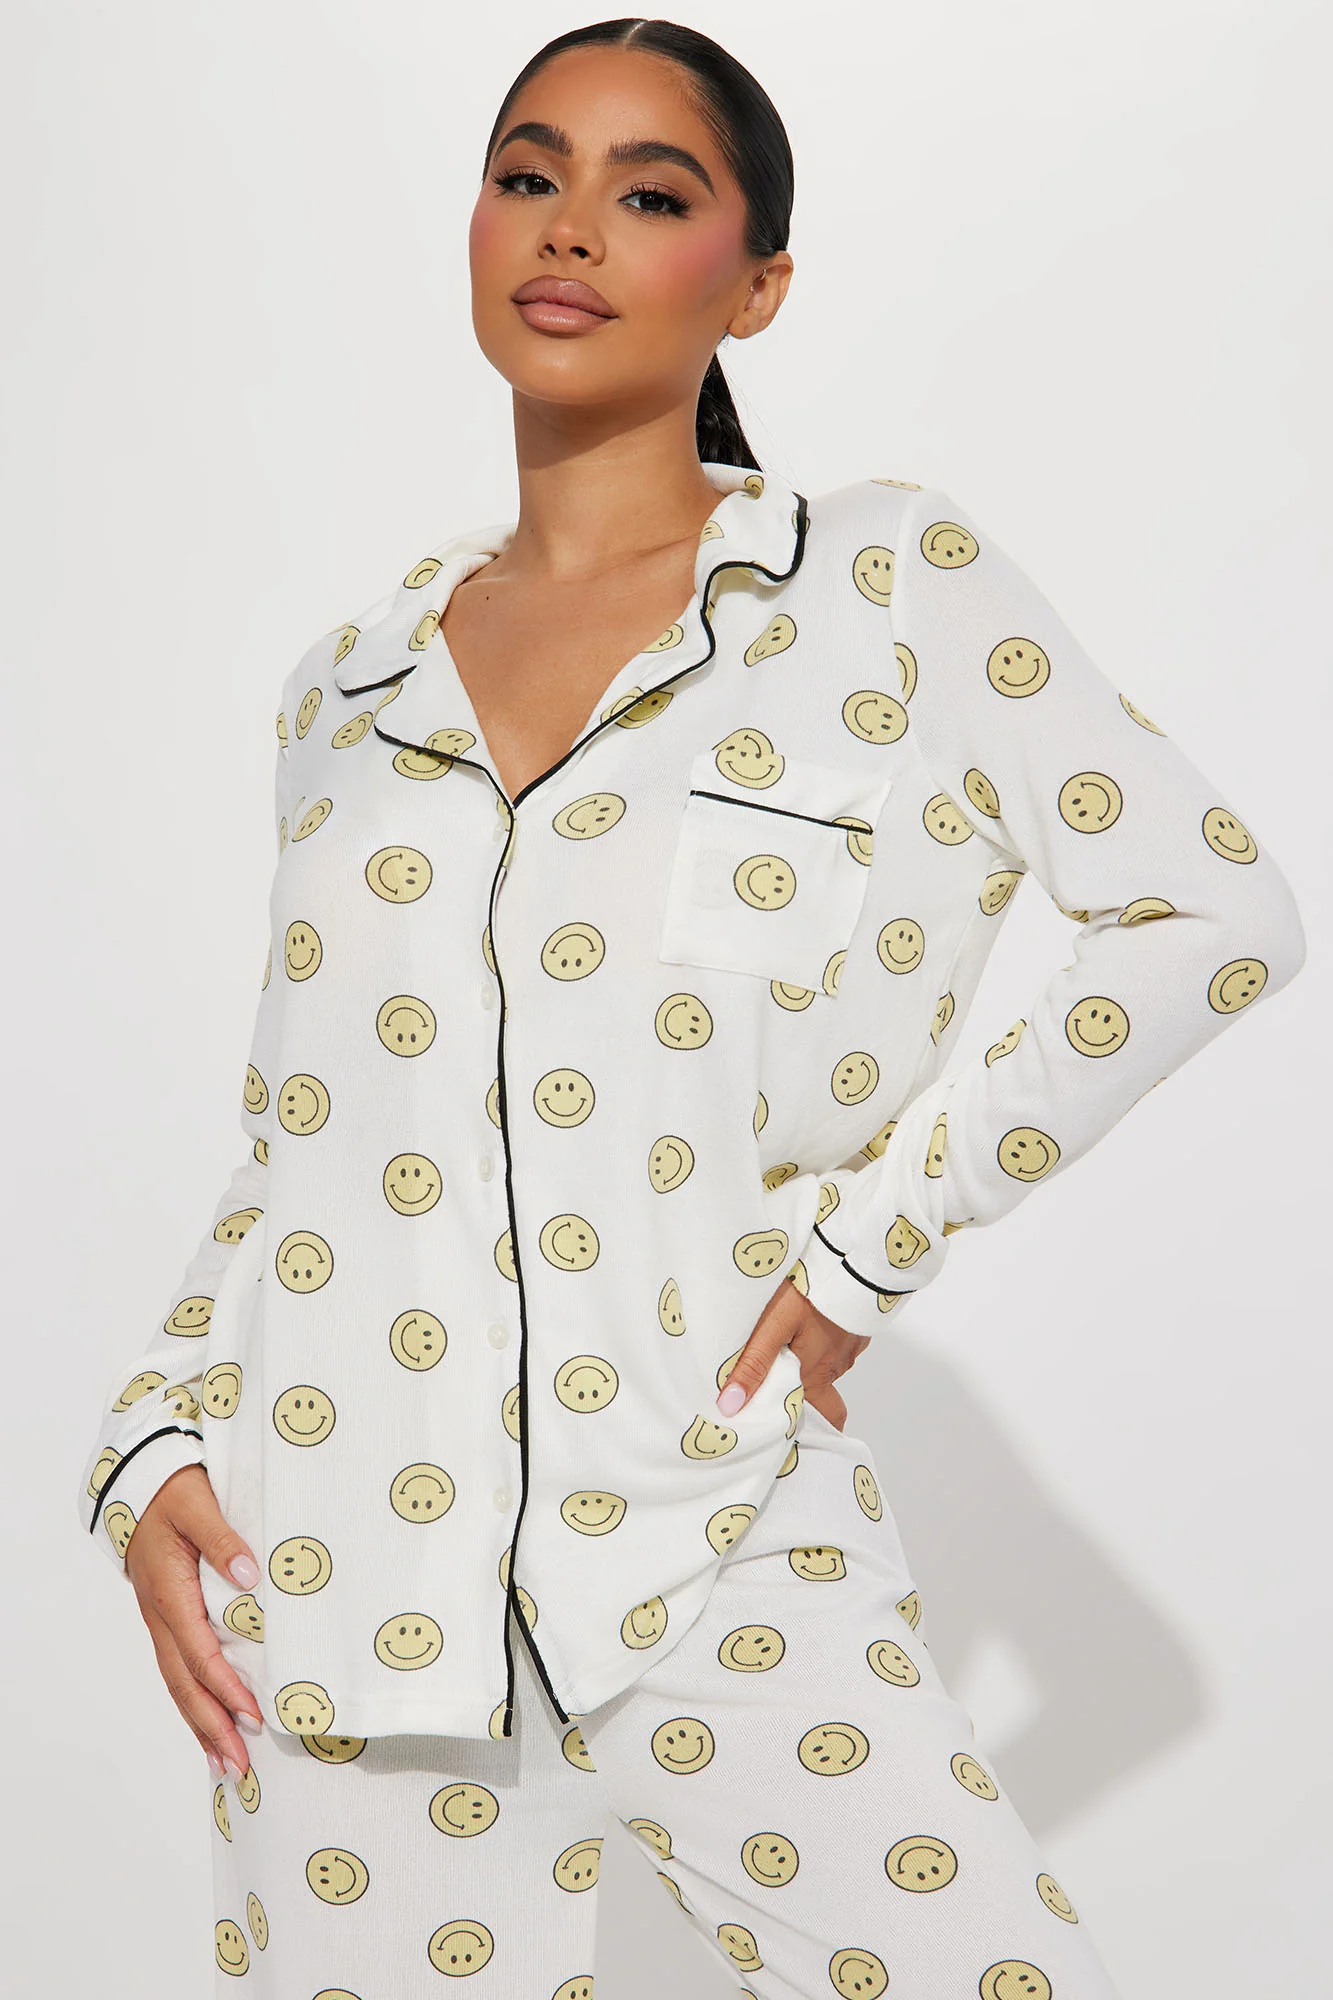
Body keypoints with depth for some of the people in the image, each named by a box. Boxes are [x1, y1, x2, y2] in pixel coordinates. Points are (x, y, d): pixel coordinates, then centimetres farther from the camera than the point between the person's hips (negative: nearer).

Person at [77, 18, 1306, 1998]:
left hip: (717, 1548, -3)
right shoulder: (354, 684, 10)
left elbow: (1212, 907, -4)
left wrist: (875, 1232, -6)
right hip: (338, 1569, 3)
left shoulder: (894, 588, -1)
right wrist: (154, 1443, 2)